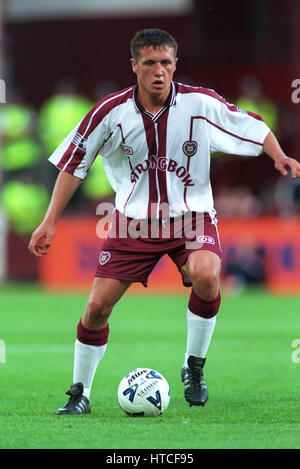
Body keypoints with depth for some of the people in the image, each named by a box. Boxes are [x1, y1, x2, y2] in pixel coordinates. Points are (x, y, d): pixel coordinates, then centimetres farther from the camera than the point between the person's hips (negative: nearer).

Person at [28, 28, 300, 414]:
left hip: (190, 215, -1)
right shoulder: (111, 111, -10)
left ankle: (194, 367, -8)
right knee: (97, 306, -6)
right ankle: (79, 392, 16)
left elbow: (255, 129, 3)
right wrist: (50, 221, -3)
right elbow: (73, 164, 0)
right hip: (133, 219, 1)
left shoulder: (201, 103, -11)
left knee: (206, 276, -31)